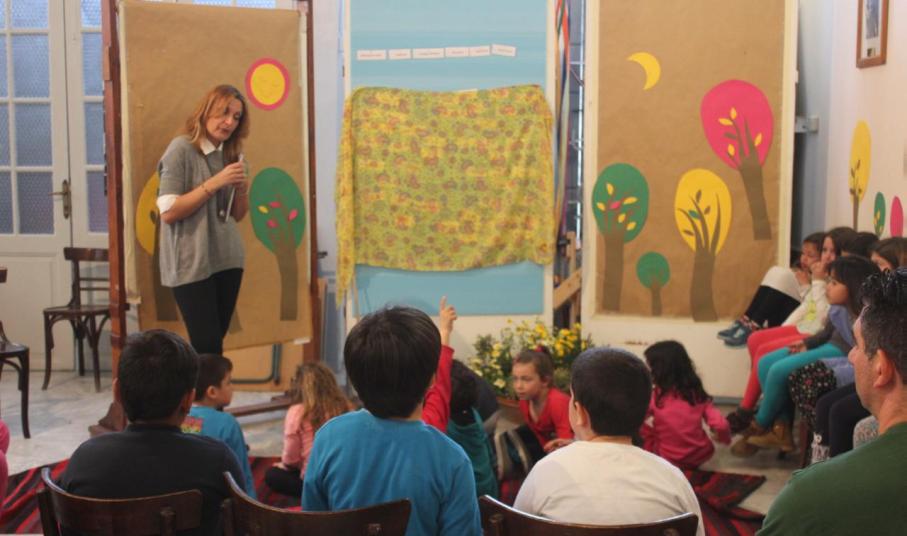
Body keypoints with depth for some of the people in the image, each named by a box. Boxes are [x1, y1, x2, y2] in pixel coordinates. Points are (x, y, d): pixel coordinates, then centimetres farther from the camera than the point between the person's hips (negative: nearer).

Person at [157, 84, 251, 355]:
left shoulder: (232, 154, 9)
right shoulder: (182, 148, -9)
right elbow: (168, 212, -15)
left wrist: (242, 188, -4)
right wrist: (213, 183, -17)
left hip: (227, 260, 6)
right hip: (192, 265, -6)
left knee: (215, 343, 7)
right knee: (207, 346, -7)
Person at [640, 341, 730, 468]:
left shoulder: (654, 397, -15)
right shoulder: (698, 394, -6)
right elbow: (720, 425, -11)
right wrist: (725, 439, 11)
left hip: (670, 461, -4)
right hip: (700, 456, 4)